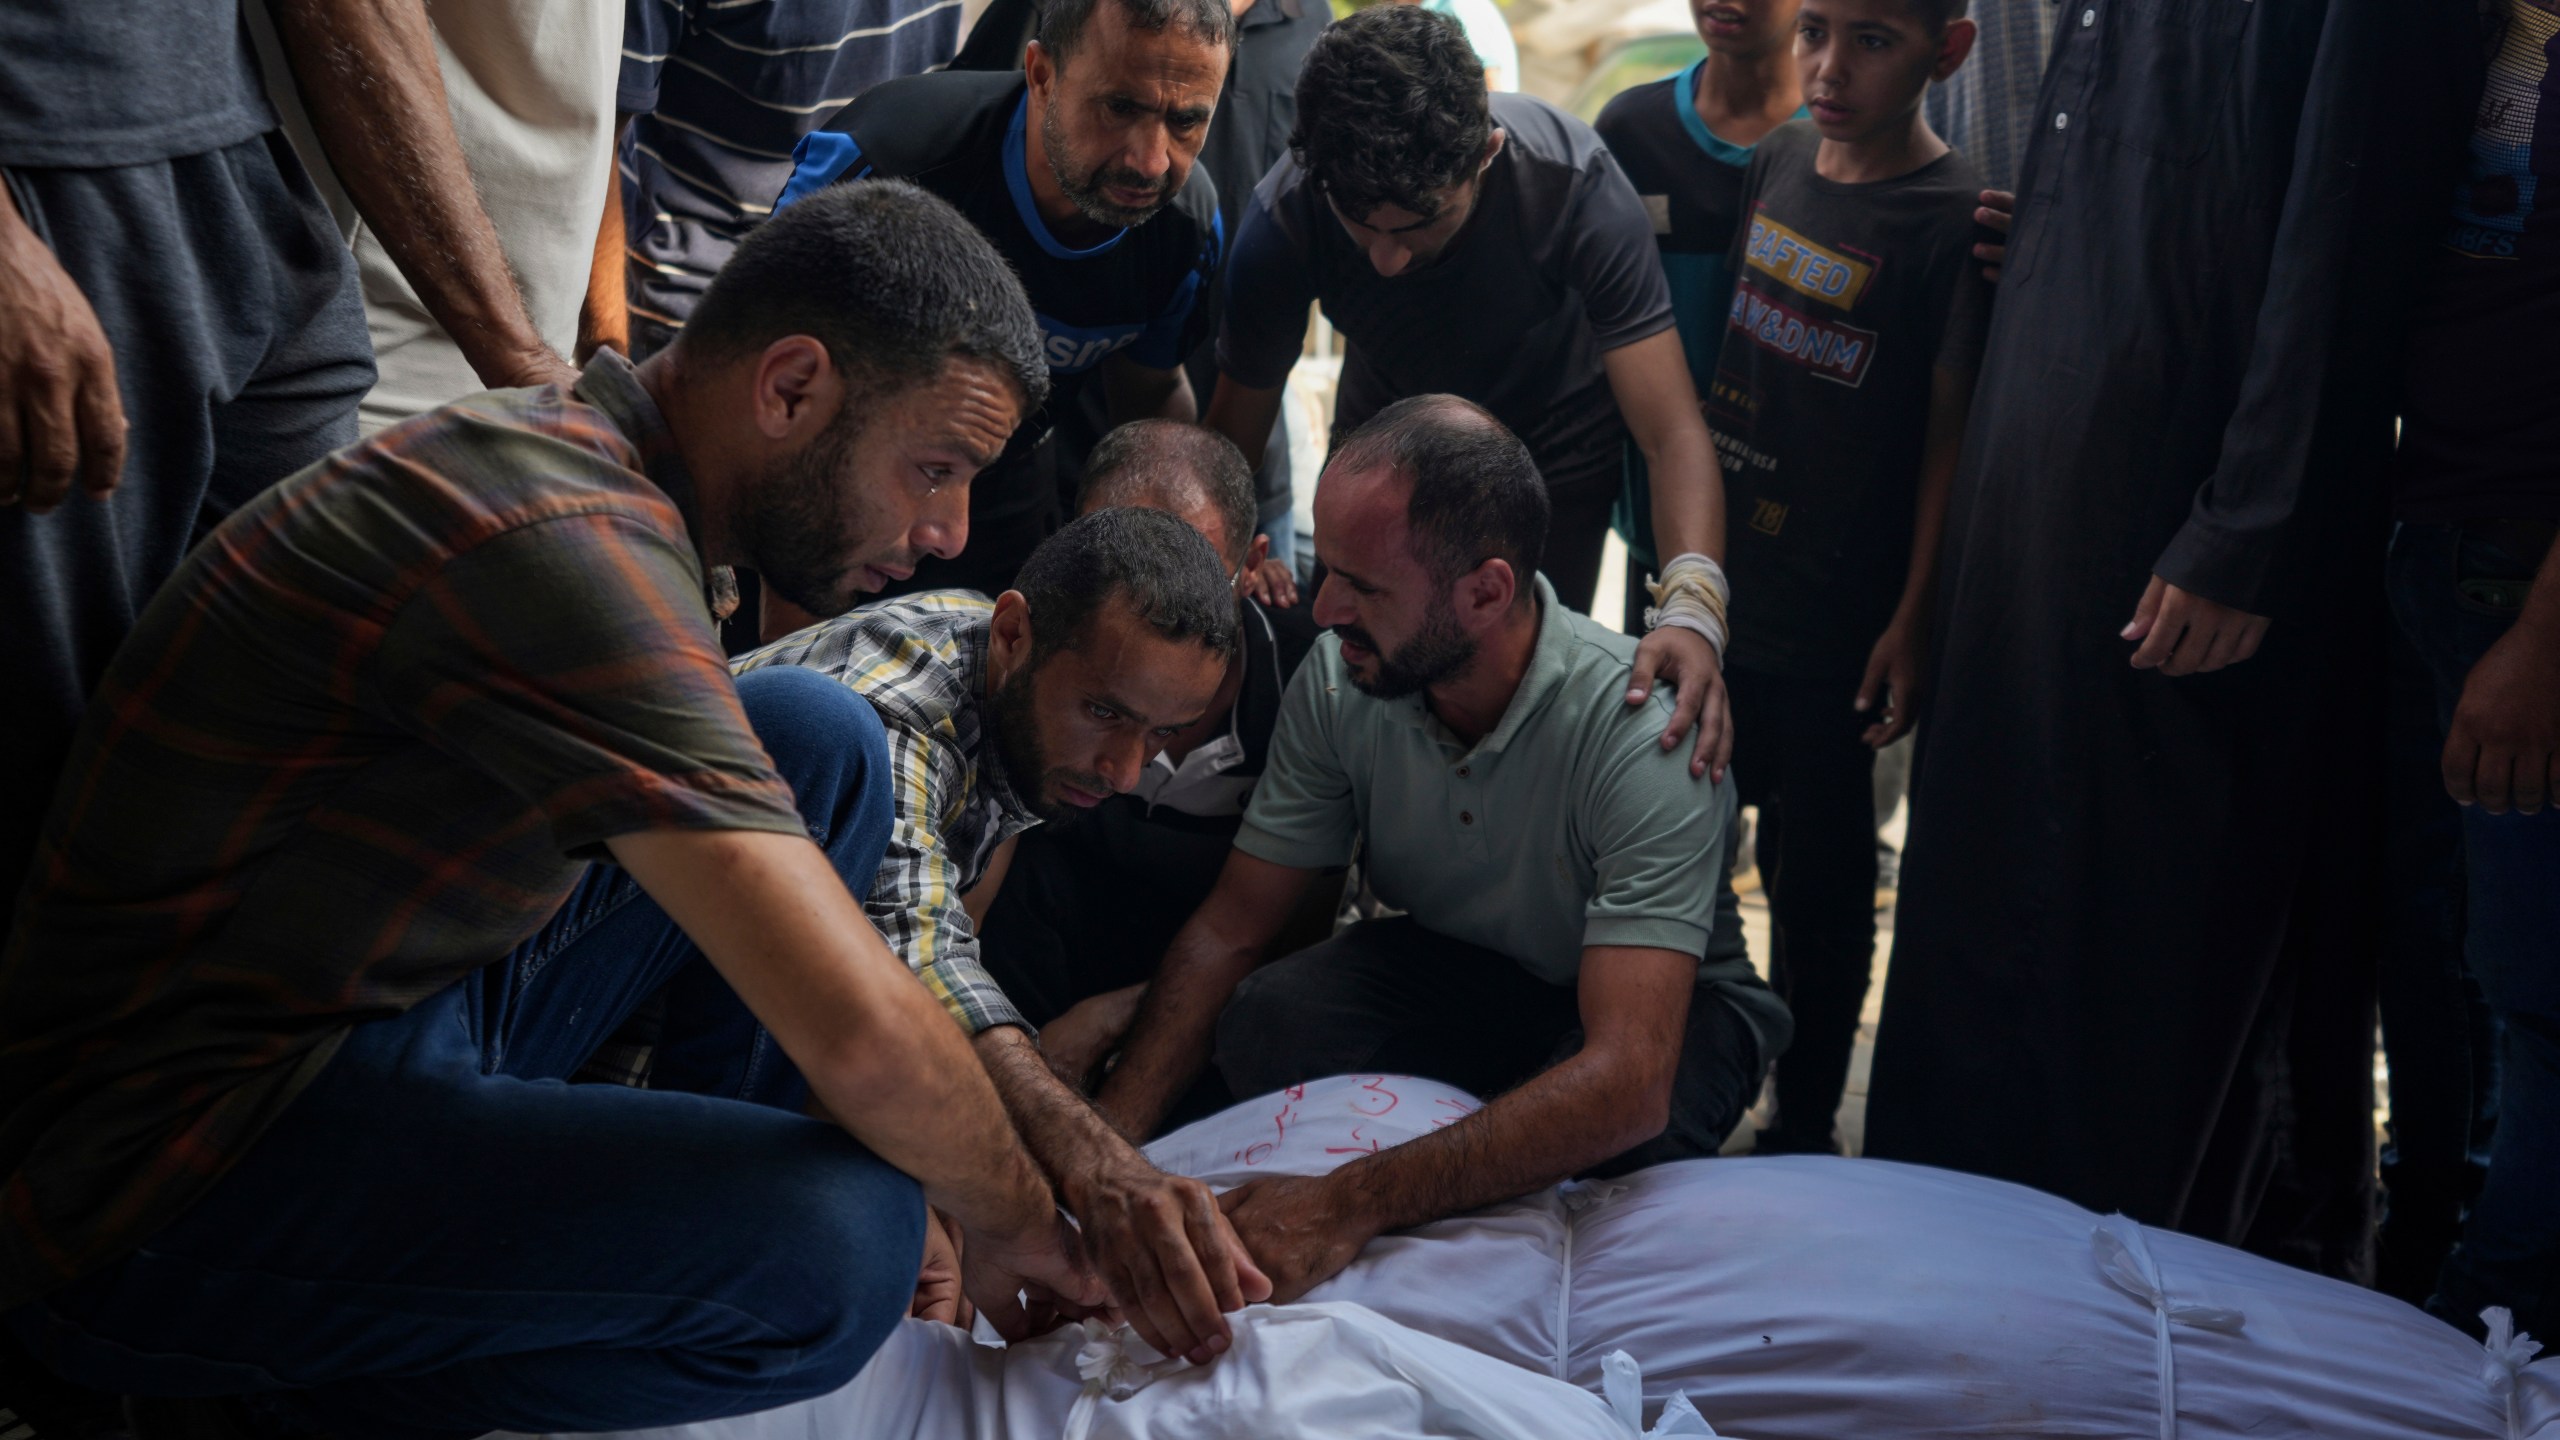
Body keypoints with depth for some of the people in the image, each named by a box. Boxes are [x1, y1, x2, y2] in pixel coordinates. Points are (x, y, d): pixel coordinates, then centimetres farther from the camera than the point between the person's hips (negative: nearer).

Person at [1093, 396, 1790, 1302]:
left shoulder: (1643, 733, -34)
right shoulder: (1337, 682, -17)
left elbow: (1628, 1081, -42)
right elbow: (1233, 924, -10)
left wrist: (1351, 1204, -50)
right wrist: (1109, 1135, -26)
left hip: (1665, 1002, -4)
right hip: (1451, 965, 4)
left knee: (1599, 1122, -39)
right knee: (1263, 1021, -27)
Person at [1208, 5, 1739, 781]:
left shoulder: (1573, 180, -36)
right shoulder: (1284, 217, -31)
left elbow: (1673, 433, -41)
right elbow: (1230, 439, -16)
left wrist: (1692, 609, -57)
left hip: (1553, 458, -1)